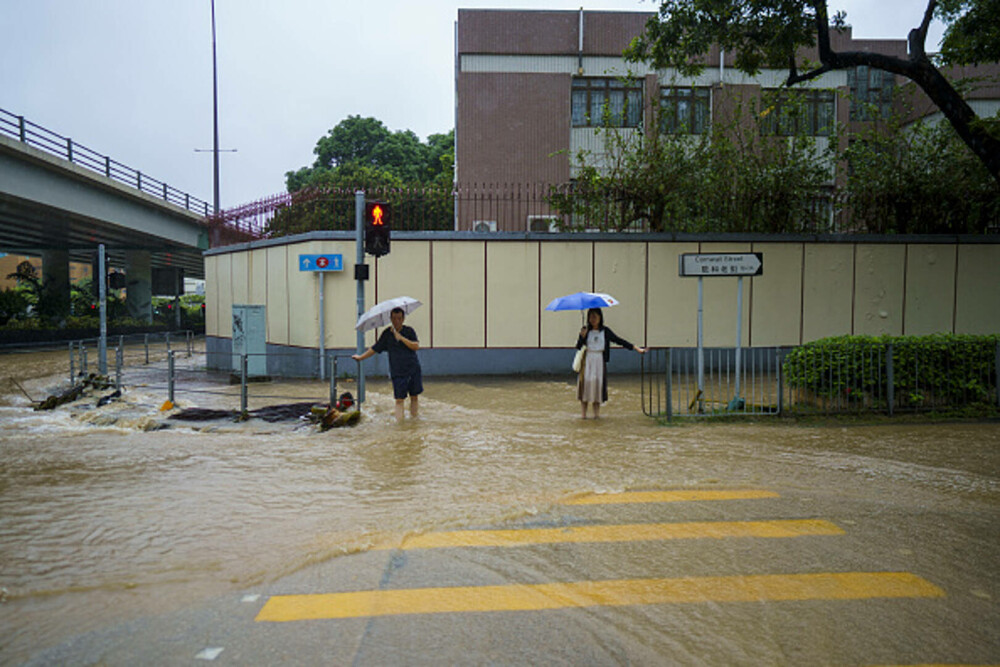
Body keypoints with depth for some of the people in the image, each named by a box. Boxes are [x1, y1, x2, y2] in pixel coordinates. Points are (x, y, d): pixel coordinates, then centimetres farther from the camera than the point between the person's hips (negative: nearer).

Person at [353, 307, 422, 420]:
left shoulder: (409, 331, 2)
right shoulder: (387, 334, 3)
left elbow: (416, 346, -10)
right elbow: (375, 348, 12)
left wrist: (401, 338, -17)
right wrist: (360, 357, 14)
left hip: (413, 369, 1)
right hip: (397, 372, -1)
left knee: (414, 396, 7)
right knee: (399, 399, -6)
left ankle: (414, 417, 20)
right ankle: (399, 422, -4)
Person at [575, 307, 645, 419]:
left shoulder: (605, 331, 7)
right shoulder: (585, 330, 4)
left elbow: (619, 341, 7)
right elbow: (578, 347, -2)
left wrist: (636, 348, 4)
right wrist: (582, 337, -20)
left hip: (600, 360, 1)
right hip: (587, 360, -1)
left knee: (598, 384, -3)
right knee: (586, 383, -6)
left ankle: (597, 413, 4)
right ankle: (584, 413, 2)